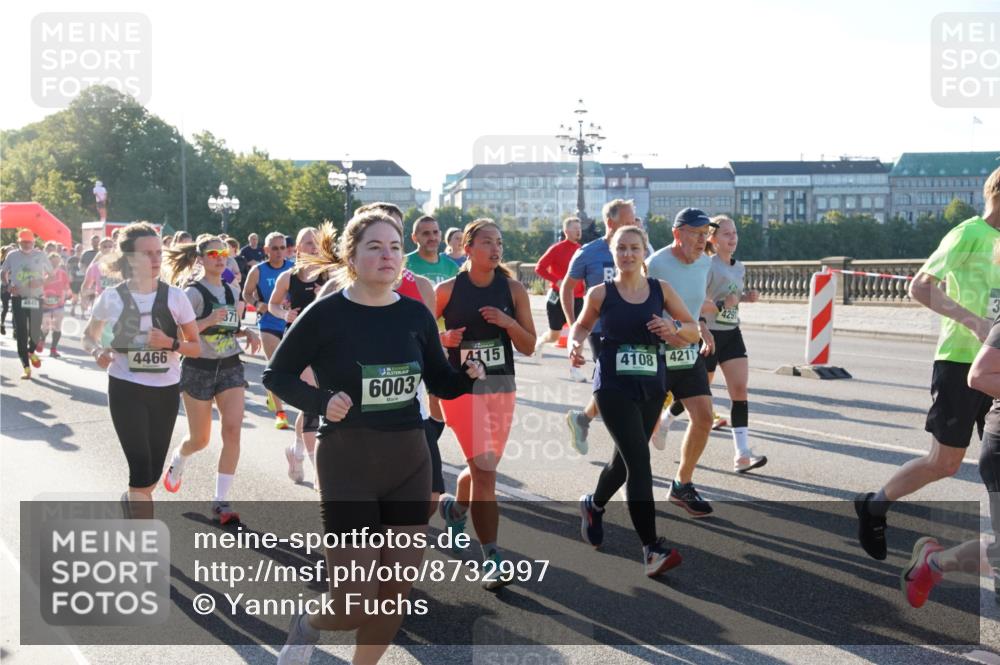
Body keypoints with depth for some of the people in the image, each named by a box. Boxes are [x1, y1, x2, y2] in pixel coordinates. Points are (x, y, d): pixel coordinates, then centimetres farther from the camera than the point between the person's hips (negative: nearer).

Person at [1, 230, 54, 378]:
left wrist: (41, 282, -12)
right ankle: (25, 367, 2)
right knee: (21, 333, -3)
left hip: (36, 298, 0)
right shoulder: (12, 256, 2)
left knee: (35, 330, 3)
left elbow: (51, 274, 7)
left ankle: (31, 352, 37)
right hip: (18, 299, 0)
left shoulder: (40, 255, 0)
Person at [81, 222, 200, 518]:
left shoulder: (174, 296, -2)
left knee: (153, 473, 12)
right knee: (142, 470, -11)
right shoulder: (111, 298, -5)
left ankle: (131, 502, 46)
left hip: (166, 391, 3)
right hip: (126, 390, -2)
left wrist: (170, 343, -17)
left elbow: (196, 347, 2)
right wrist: (99, 352, -10)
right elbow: (89, 336, 12)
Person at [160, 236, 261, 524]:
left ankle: (221, 501, -6)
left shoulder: (233, 291, 7)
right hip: (198, 368, -4)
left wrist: (247, 333, 0)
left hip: (231, 367, 4)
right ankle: (176, 462, 44)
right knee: (200, 439, 7)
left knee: (233, 429, -13)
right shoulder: (193, 292, -10)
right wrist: (211, 319, -27)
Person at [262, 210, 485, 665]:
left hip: (410, 462, 5)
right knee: (355, 601, -5)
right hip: (347, 464, -4)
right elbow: (276, 375, -2)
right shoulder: (326, 314, -10)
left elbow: (440, 383, 11)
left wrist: (468, 375, -10)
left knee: (396, 591, 11)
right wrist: (321, 401, -18)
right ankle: (307, 626, 31)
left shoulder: (415, 314, 2)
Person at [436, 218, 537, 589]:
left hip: (502, 387, 4)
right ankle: (492, 559, -6)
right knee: (484, 470, -13)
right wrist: (443, 338, -15)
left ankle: (454, 507, 50)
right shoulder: (448, 290, -5)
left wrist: (508, 322, -15)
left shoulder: (513, 289, 1)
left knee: (484, 467, 17)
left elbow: (528, 347, 2)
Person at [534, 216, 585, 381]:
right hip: (558, 297, -4)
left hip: (577, 298, 4)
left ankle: (574, 369, -1)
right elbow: (539, 268, -13)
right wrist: (557, 281, -21)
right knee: (554, 336, 7)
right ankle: (539, 341, 41)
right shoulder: (557, 249, -10)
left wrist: (584, 286, 2)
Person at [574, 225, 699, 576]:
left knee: (627, 457, 18)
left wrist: (674, 330, -15)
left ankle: (594, 505, 48)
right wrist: (575, 344, -7)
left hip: (651, 385, 4)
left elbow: (693, 329, 6)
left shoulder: (661, 290, 3)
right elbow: (582, 325, 14)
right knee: (639, 459, -14)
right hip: (614, 385, -4)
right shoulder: (601, 293, -2)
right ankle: (652, 548, -10)